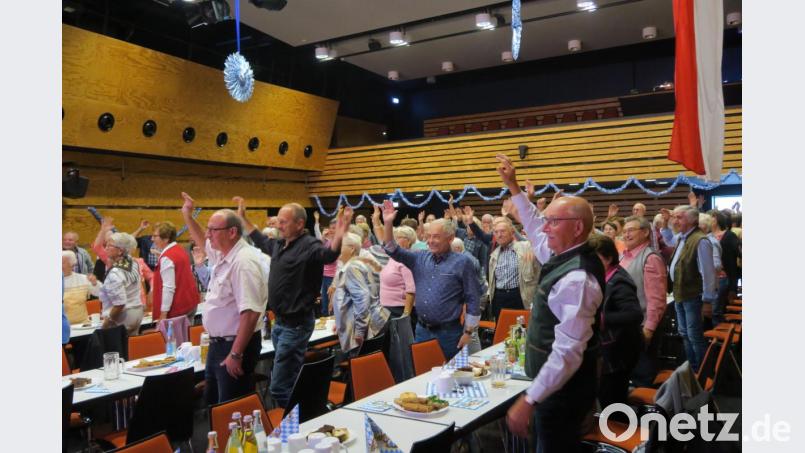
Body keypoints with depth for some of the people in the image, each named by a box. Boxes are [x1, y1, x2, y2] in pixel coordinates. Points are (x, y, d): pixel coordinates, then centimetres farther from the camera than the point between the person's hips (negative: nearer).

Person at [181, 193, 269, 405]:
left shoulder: (244, 262, -24)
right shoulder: (222, 254, 6)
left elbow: (250, 313, -30)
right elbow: (202, 241, 31)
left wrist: (236, 354, -28)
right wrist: (187, 215, 20)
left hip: (235, 346, -10)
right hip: (218, 343, 10)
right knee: (213, 402, 21)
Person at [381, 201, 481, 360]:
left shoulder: (462, 262, -8)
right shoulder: (420, 258, 8)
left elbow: (472, 300, -7)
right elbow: (394, 251, 4)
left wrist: (468, 332, -9)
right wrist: (388, 224, -10)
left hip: (448, 333, -5)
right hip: (421, 330, 5)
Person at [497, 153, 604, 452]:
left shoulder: (576, 279, -27)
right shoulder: (564, 256, 1)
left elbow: (567, 353, -30)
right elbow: (535, 228, 22)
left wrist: (528, 400, -29)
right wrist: (513, 186, 23)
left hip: (562, 389, -9)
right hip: (555, 385, 9)